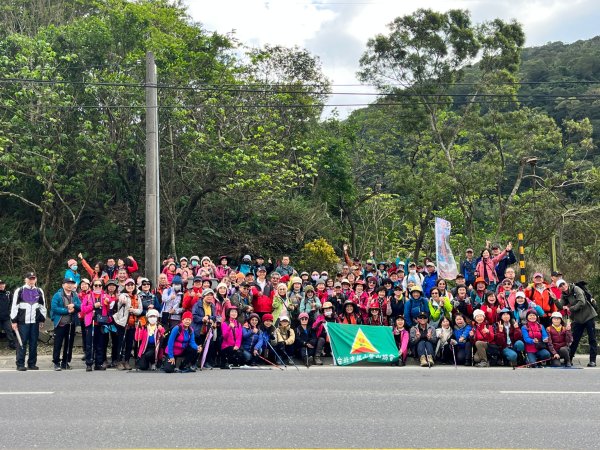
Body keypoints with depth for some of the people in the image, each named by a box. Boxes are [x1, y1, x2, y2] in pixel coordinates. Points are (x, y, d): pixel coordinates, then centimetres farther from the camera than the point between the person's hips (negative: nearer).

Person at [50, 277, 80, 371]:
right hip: (60, 323, -5)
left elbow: (80, 307, 6)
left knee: (69, 344, 9)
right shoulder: (57, 295, -4)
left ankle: (65, 362, 18)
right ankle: (56, 363, 5)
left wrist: (74, 305, -14)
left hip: (72, 324, 5)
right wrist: (67, 311, -15)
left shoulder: (75, 296, 11)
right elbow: (54, 308, -14)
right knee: (58, 344, -2)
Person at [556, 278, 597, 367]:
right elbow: (561, 306, -9)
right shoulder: (564, 296, 5)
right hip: (578, 319, 5)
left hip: (588, 316, -5)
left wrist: (570, 308, -17)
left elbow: (582, 302, -21)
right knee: (575, 339, 8)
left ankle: (592, 360, 3)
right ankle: (569, 359, 15)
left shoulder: (576, 289, -11)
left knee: (592, 339, -1)